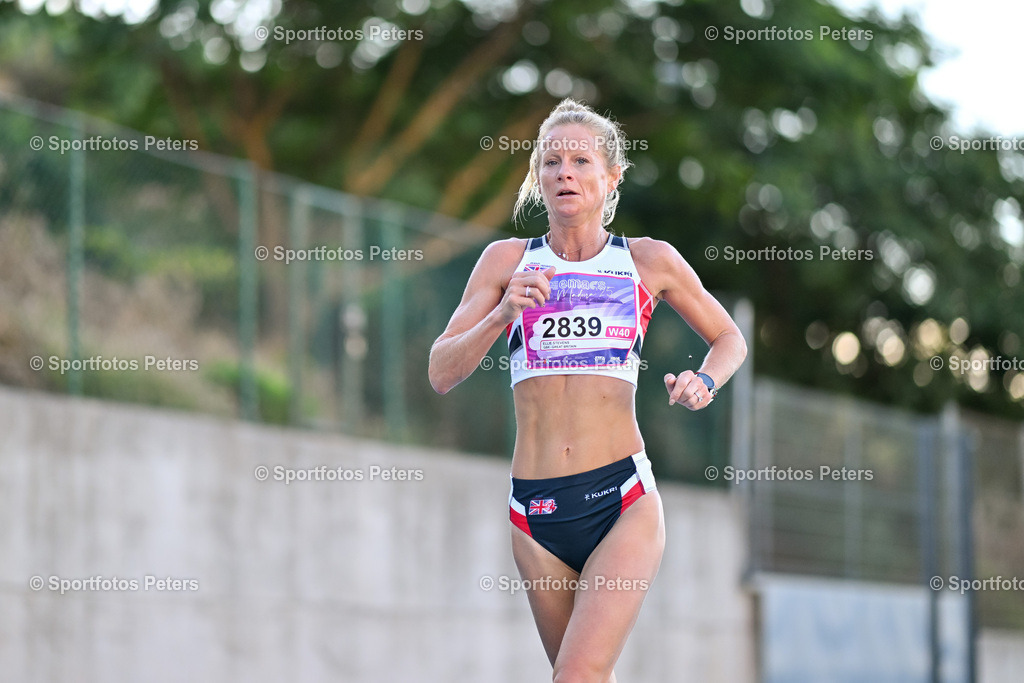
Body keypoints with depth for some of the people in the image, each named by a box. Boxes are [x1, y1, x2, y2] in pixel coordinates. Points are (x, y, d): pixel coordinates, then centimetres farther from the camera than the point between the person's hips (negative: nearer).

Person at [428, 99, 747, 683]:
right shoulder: (507, 261, 8)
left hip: (623, 501, -2)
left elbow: (730, 339, 20)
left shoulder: (651, 261, 6)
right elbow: (442, 374, 2)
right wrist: (503, 313, -14)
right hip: (536, 510, 3)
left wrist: (704, 382, -1)